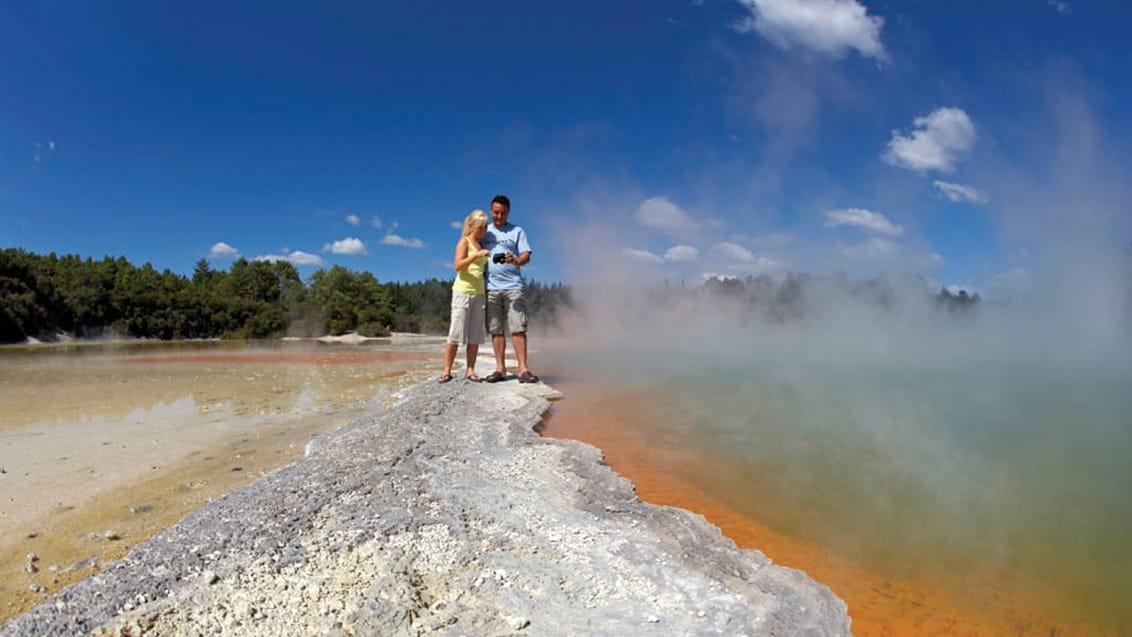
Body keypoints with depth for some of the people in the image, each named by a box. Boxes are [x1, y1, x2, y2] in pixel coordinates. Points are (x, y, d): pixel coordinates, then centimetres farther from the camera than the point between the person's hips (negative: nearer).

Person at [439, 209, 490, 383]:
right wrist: (477, 255, -27)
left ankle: (470, 370, 7)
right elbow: (458, 265, -17)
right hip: (463, 291, -6)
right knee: (456, 332, -6)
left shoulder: (482, 244, 17)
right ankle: (447, 371, -3)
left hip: (479, 292, 6)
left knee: (475, 335, 3)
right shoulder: (464, 241, -1)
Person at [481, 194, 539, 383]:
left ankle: (523, 368, -7)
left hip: (513, 286, -2)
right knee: (496, 330, 3)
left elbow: (526, 255, 0)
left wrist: (516, 260, -22)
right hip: (491, 288, 2)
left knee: (518, 328, -7)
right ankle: (500, 368, 8)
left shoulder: (517, 231, 10)